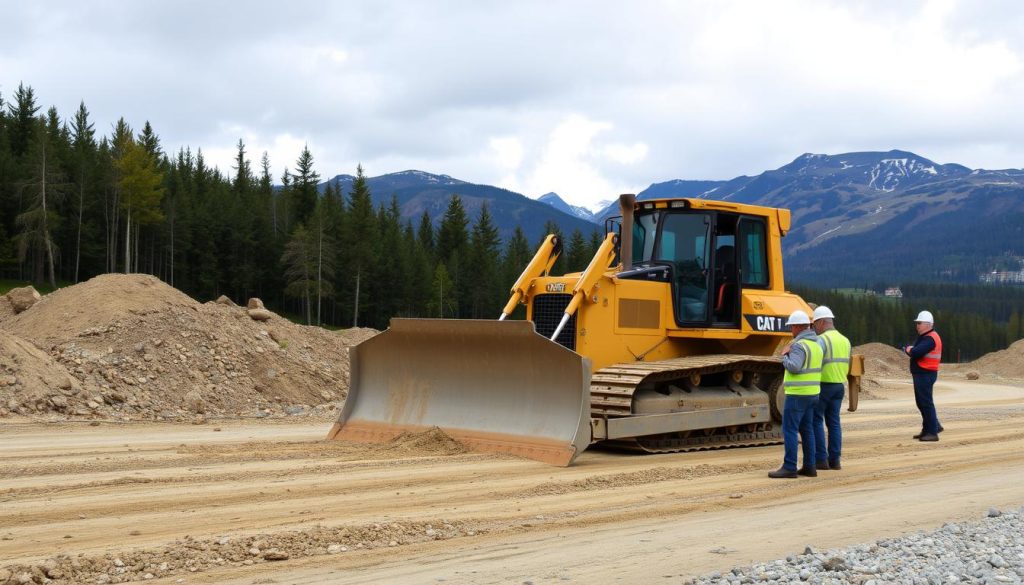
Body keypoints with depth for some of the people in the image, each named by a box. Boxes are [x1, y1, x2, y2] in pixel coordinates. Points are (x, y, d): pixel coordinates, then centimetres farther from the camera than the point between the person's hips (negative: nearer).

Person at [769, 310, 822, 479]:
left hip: (797, 394, -9)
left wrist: (784, 356, -10)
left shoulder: (799, 345, -16)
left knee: (789, 430, -6)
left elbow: (793, 367, -28)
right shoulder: (816, 343, 13)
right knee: (807, 430, 11)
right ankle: (809, 467, 12)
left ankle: (789, 467, -7)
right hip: (812, 393, 9)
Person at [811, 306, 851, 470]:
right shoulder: (845, 340, 13)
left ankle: (821, 459, -4)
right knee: (834, 422, 10)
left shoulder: (822, 339, -13)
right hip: (840, 385, 7)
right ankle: (834, 460, 9)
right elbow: (846, 366, 16)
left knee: (816, 421, -1)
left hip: (823, 385, -7)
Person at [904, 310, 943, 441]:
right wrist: (910, 349, -3)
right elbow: (910, 349, 18)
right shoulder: (923, 337, 18)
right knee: (922, 402, 16)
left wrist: (909, 350, -7)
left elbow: (916, 352, -27)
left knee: (926, 403, -6)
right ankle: (932, 427, 24)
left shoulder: (930, 339, -17)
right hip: (921, 374, 10)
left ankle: (932, 432, -3)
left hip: (925, 375, -10)